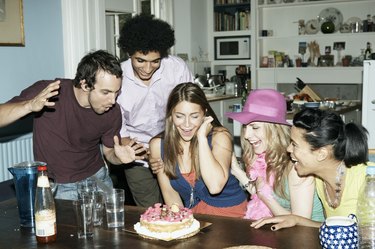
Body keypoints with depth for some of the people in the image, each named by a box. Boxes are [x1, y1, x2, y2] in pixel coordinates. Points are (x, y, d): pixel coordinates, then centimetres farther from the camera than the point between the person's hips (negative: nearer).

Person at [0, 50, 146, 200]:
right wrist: (30, 105, -43)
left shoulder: (112, 112, -13)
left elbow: (108, 151, 2)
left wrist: (118, 157, -21)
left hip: (97, 180, 3)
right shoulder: (46, 93, -22)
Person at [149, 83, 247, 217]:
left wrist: (202, 137, -22)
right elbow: (170, 192, 4)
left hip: (229, 213, -3)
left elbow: (215, 186, -26)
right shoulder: (158, 144, -4)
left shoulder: (220, 136, -12)